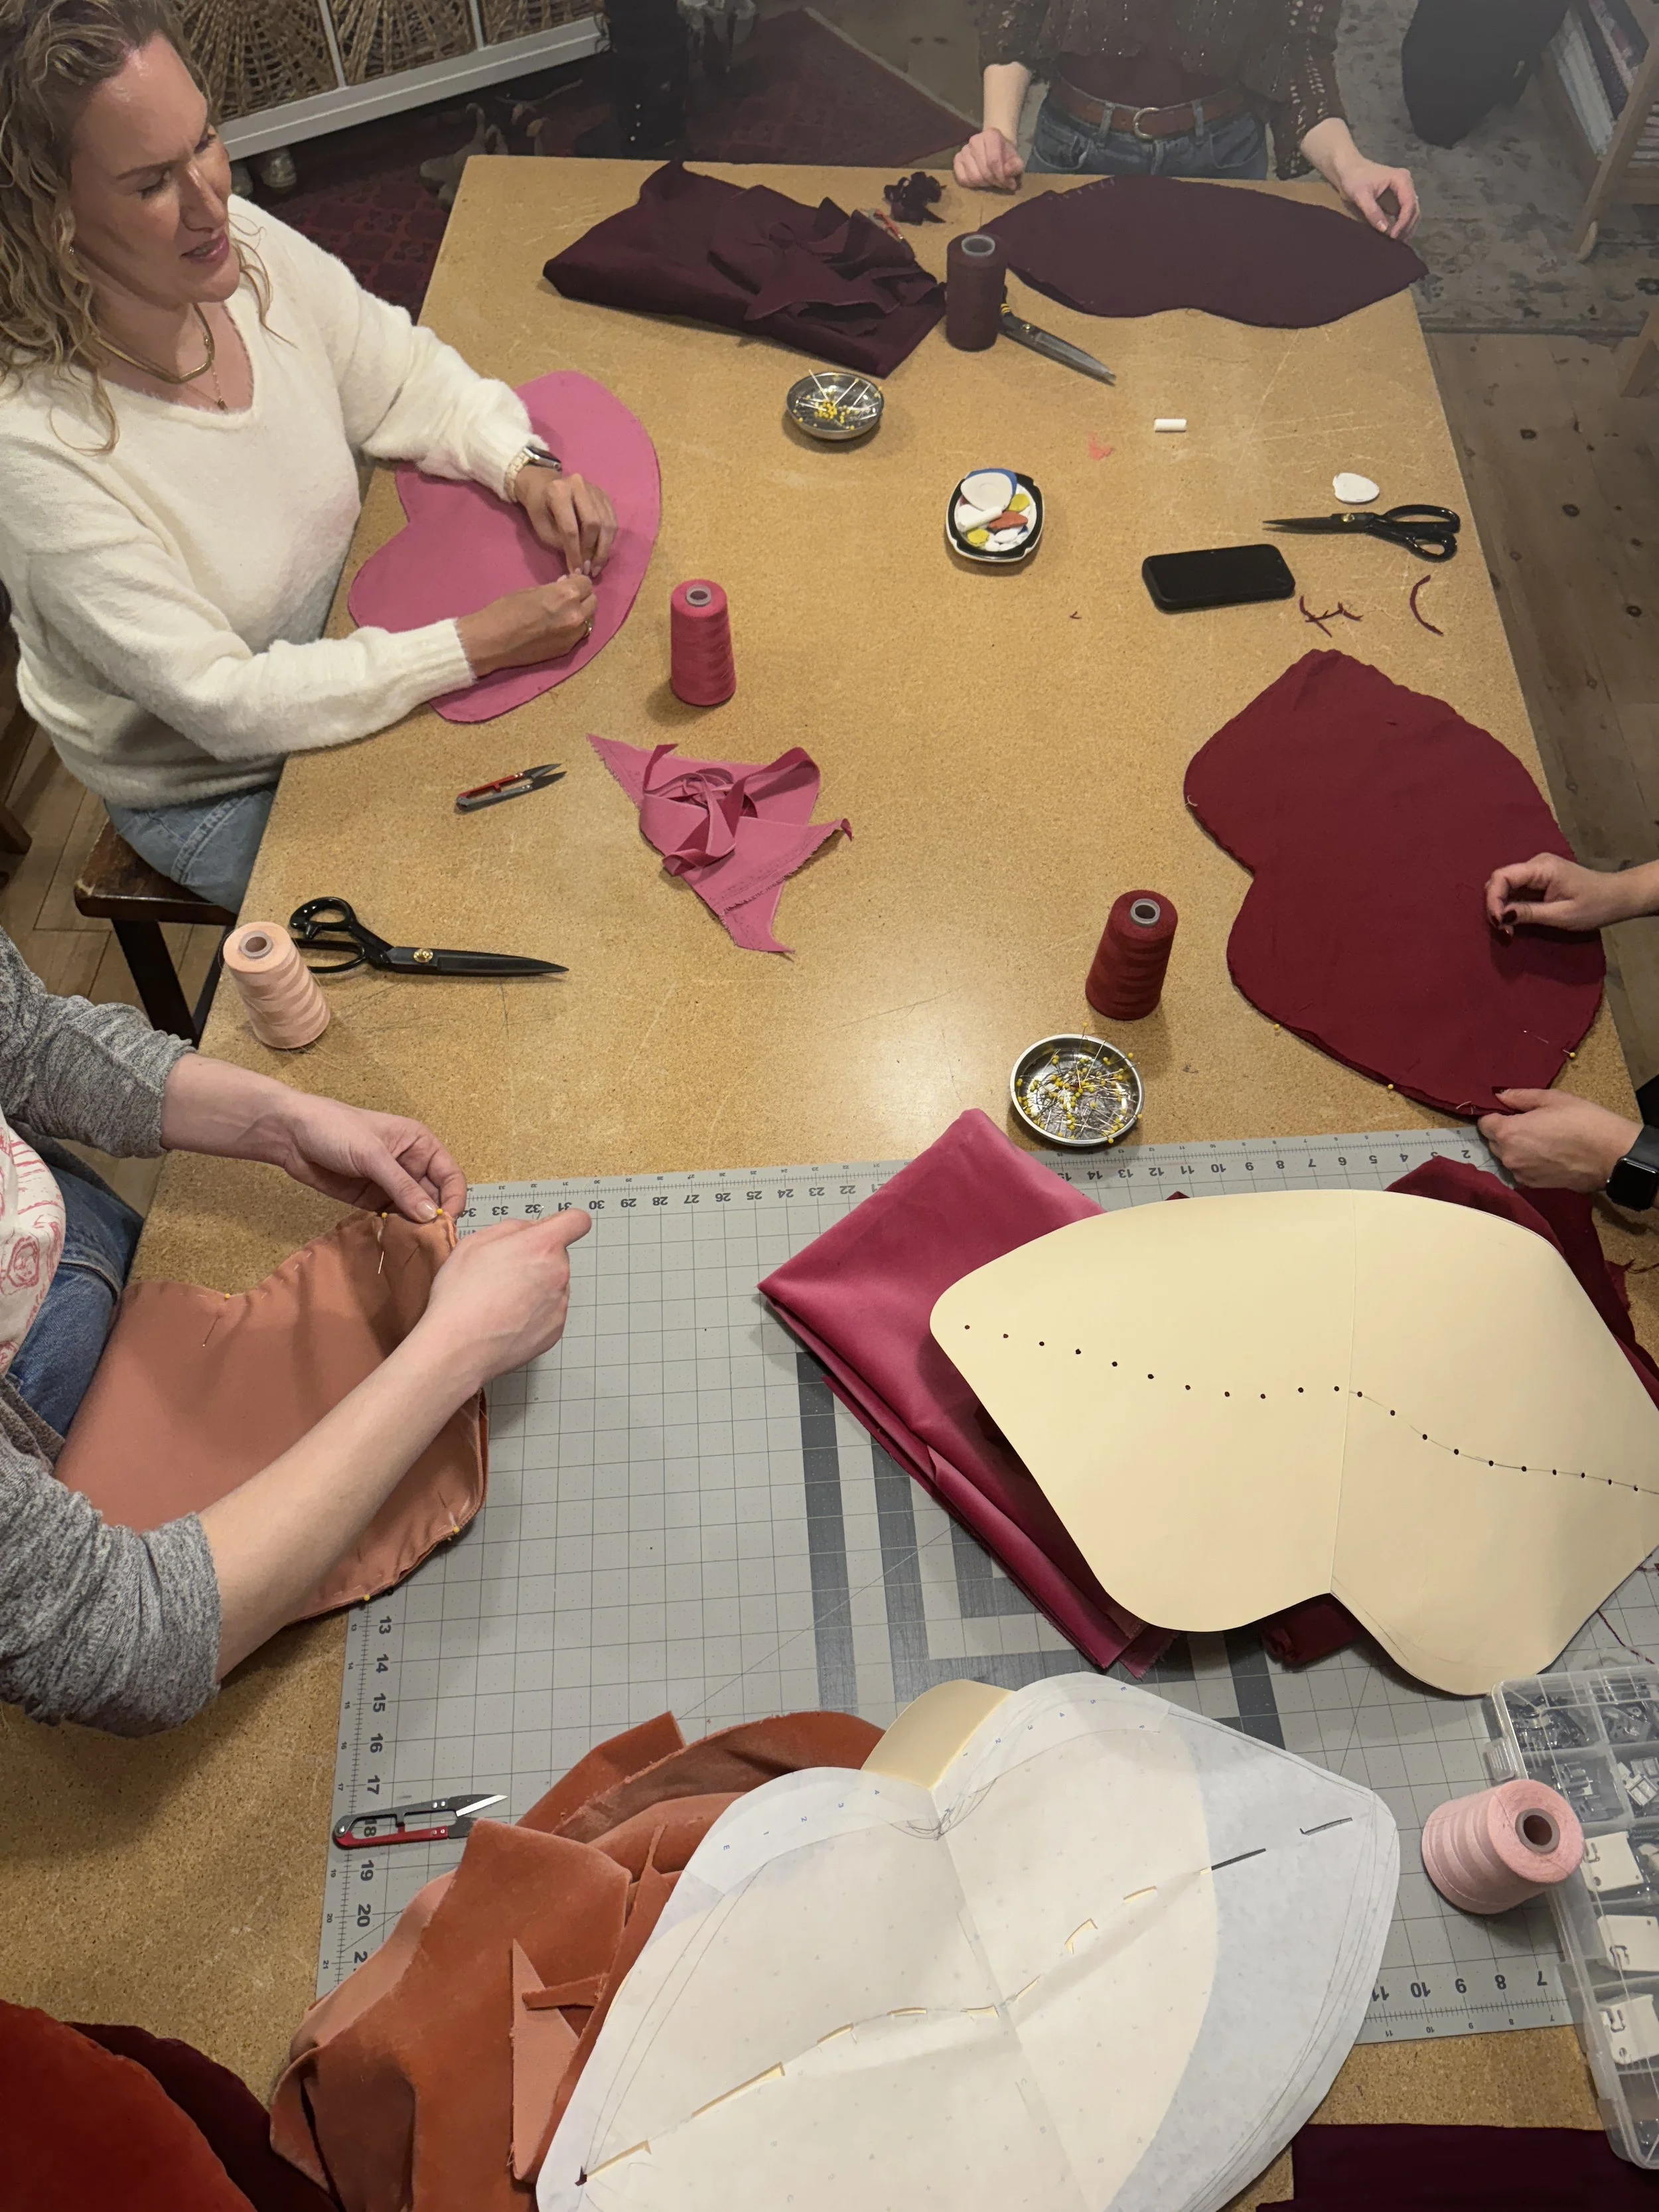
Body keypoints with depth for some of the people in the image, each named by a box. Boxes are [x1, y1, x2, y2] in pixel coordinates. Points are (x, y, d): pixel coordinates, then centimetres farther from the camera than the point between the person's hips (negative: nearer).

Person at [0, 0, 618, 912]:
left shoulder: (247, 247, -14)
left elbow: (404, 376, 4)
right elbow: (219, 702, -29)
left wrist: (521, 465, -16)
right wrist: (474, 646, -33)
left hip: (349, 640, 6)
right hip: (212, 793, -5)